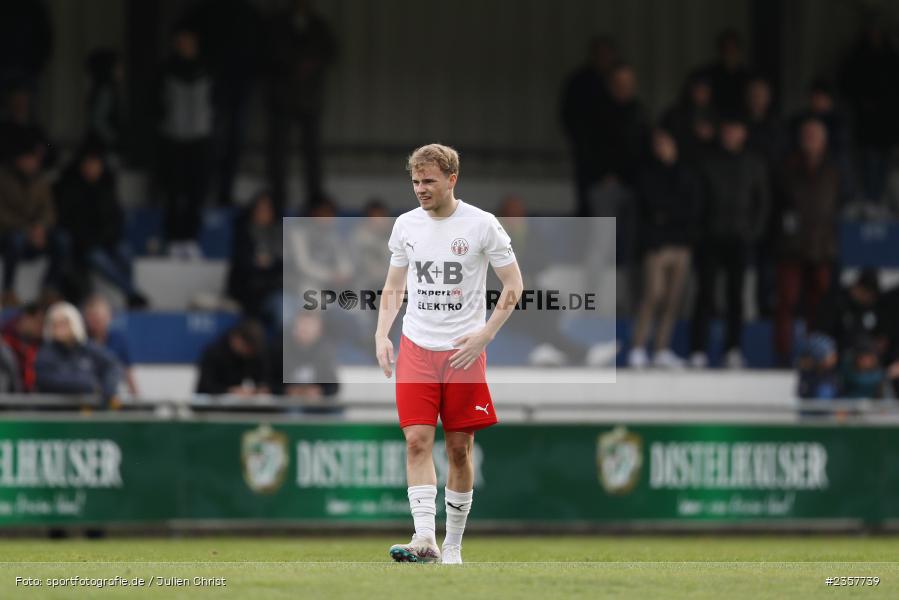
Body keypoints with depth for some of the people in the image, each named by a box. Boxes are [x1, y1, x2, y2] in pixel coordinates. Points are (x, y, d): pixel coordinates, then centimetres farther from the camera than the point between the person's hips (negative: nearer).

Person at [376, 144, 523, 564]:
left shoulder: (482, 225, -5)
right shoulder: (405, 225, 6)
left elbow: (513, 285, -1)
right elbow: (393, 287, 18)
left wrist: (483, 336, -10)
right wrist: (382, 335, 3)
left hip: (463, 352, -2)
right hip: (416, 348, 2)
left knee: (459, 448, 3)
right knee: (417, 441, -11)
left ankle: (453, 544, 12)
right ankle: (424, 537, -19)